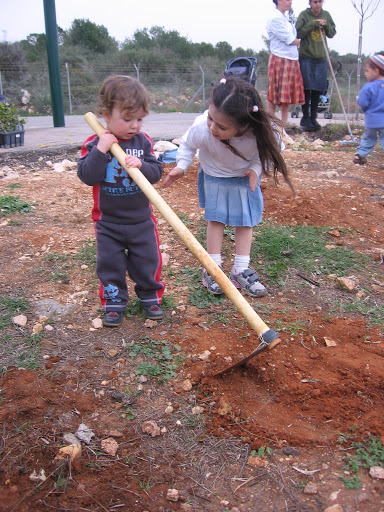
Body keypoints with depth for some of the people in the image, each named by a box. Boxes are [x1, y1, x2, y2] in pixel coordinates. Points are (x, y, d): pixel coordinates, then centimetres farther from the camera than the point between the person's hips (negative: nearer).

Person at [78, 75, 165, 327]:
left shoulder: (143, 142, -3)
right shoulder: (94, 144, -10)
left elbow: (156, 173, -6)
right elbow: (87, 176, -19)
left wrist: (142, 165, -26)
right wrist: (101, 151, -28)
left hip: (141, 219, 2)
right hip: (108, 222, -1)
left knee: (148, 261, 10)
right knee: (110, 264, 8)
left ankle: (150, 296, 31)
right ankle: (114, 302, 26)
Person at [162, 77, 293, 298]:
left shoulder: (262, 133, -38)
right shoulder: (202, 128, -37)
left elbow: (272, 151, -13)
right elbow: (187, 145, -12)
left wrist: (256, 168, -26)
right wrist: (181, 167, -21)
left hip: (245, 178, 1)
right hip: (214, 176, -1)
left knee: (245, 220, 5)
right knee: (216, 218, 4)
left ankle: (241, 270, 16)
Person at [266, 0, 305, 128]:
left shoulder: (287, 19, 19)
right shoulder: (274, 19, -10)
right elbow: (290, 40, -12)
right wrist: (301, 41, 3)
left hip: (292, 61, 9)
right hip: (280, 60, -9)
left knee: (287, 95, 8)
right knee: (274, 95, -6)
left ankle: (284, 123, 13)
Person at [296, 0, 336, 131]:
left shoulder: (326, 15, 11)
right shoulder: (304, 15, -1)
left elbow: (332, 33, 13)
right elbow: (298, 33, -10)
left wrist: (326, 25, -6)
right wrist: (313, 24, -16)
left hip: (321, 58, 4)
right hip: (306, 57, -4)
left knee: (318, 89, 4)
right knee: (306, 88, -5)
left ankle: (313, 117, 13)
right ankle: (305, 118, 3)